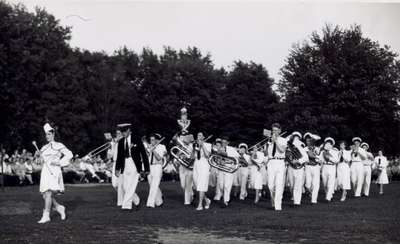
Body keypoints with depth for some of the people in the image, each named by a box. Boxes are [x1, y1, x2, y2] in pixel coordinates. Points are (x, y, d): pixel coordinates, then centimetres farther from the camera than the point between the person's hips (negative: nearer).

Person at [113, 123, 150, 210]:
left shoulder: (136, 139, -2)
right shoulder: (121, 141, 10)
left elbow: (143, 153, -1)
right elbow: (119, 156, 12)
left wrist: (146, 168, -2)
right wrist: (117, 169, 1)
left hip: (134, 165, -5)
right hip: (124, 166, 5)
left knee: (130, 186, -11)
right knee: (124, 186, 3)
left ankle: (126, 205, -8)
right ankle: (136, 201, 23)